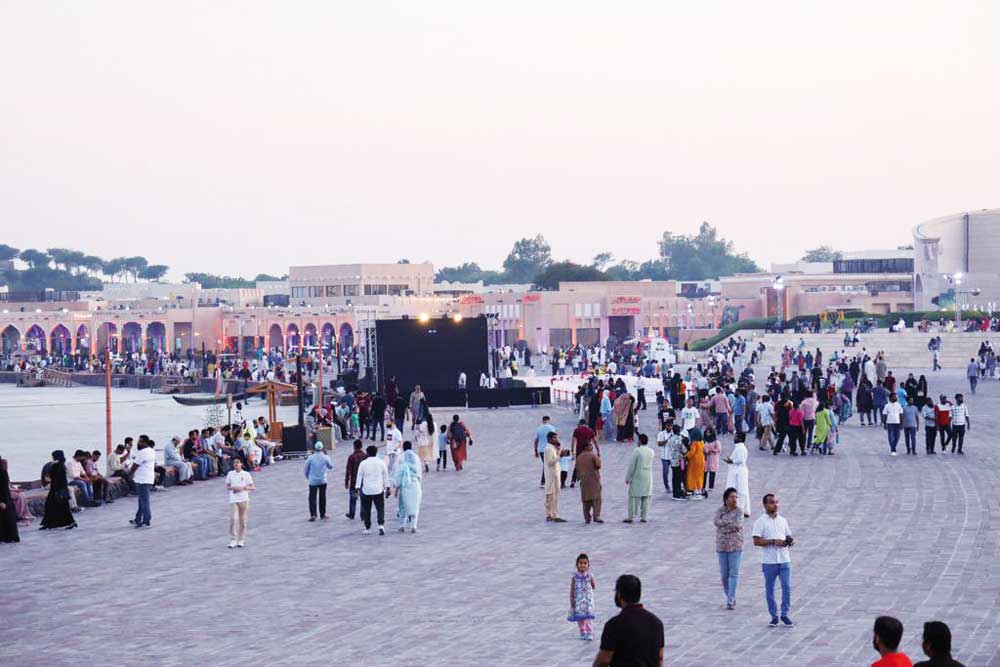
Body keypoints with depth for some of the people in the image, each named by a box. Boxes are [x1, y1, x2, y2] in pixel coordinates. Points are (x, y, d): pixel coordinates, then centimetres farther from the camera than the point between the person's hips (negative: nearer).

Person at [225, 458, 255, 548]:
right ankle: (233, 540, -7)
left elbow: (253, 488, 2)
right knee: (233, 519, -11)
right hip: (233, 500, 1)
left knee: (243, 520, 3)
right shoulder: (230, 474, 9)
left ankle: (241, 540, 12)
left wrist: (243, 488, -15)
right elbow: (227, 487, 14)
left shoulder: (246, 474, 3)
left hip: (244, 500, -1)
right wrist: (233, 488, -8)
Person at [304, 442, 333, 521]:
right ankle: (323, 514, 21)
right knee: (322, 497, 14)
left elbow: (306, 471, 0)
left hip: (313, 481, -1)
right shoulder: (325, 458, -8)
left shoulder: (310, 458, -9)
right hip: (323, 481, 1)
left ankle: (313, 515, -8)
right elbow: (331, 467, 11)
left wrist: (308, 478, 20)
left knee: (312, 498, 2)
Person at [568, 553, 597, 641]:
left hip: (588, 600, -1)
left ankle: (590, 634, -5)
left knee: (588, 617, -9)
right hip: (578, 600, 1)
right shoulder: (574, 576, -4)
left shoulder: (590, 575, -3)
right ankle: (583, 633, 25)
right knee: (580, 617, 9)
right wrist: (571, 600, -2)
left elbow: (594, 587, 5)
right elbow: (572, 589, 0)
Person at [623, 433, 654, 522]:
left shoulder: (637, 451, -13)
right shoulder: (651, 451, 4)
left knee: (634, 497, 1)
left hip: (637, 477, -5)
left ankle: (631, 517, 0)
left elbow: (631, 465, -11)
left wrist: (627, 478, -4)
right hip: (648, 478, 5)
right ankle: (643, 517, 8)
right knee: (646, 498, 7)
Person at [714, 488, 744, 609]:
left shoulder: (739, 511, -1)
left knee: (734, 573, -6)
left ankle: (730, 601, -5)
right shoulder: (719, 511, 6)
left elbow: (738, 525, -16)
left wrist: (724, 524, -10)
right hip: (722, 546, 3)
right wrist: (731, 523, -16)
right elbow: (717, 522, -13)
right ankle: (730, 597, 21)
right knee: (724, 574, 6)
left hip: (735, 546, -3)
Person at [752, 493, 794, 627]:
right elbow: (756, 541, -11)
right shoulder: (761, 522, -4)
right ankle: (774, 616, 14)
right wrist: (773, 542, -18)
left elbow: (788, 535, 19)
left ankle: (785, 615, 8)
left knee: (787, 587, -3)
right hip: (769, 561, -3)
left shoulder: (782, 520, 11)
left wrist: (790, 541, -4)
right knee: (769, 589, 4)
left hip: (784, 560, 3)